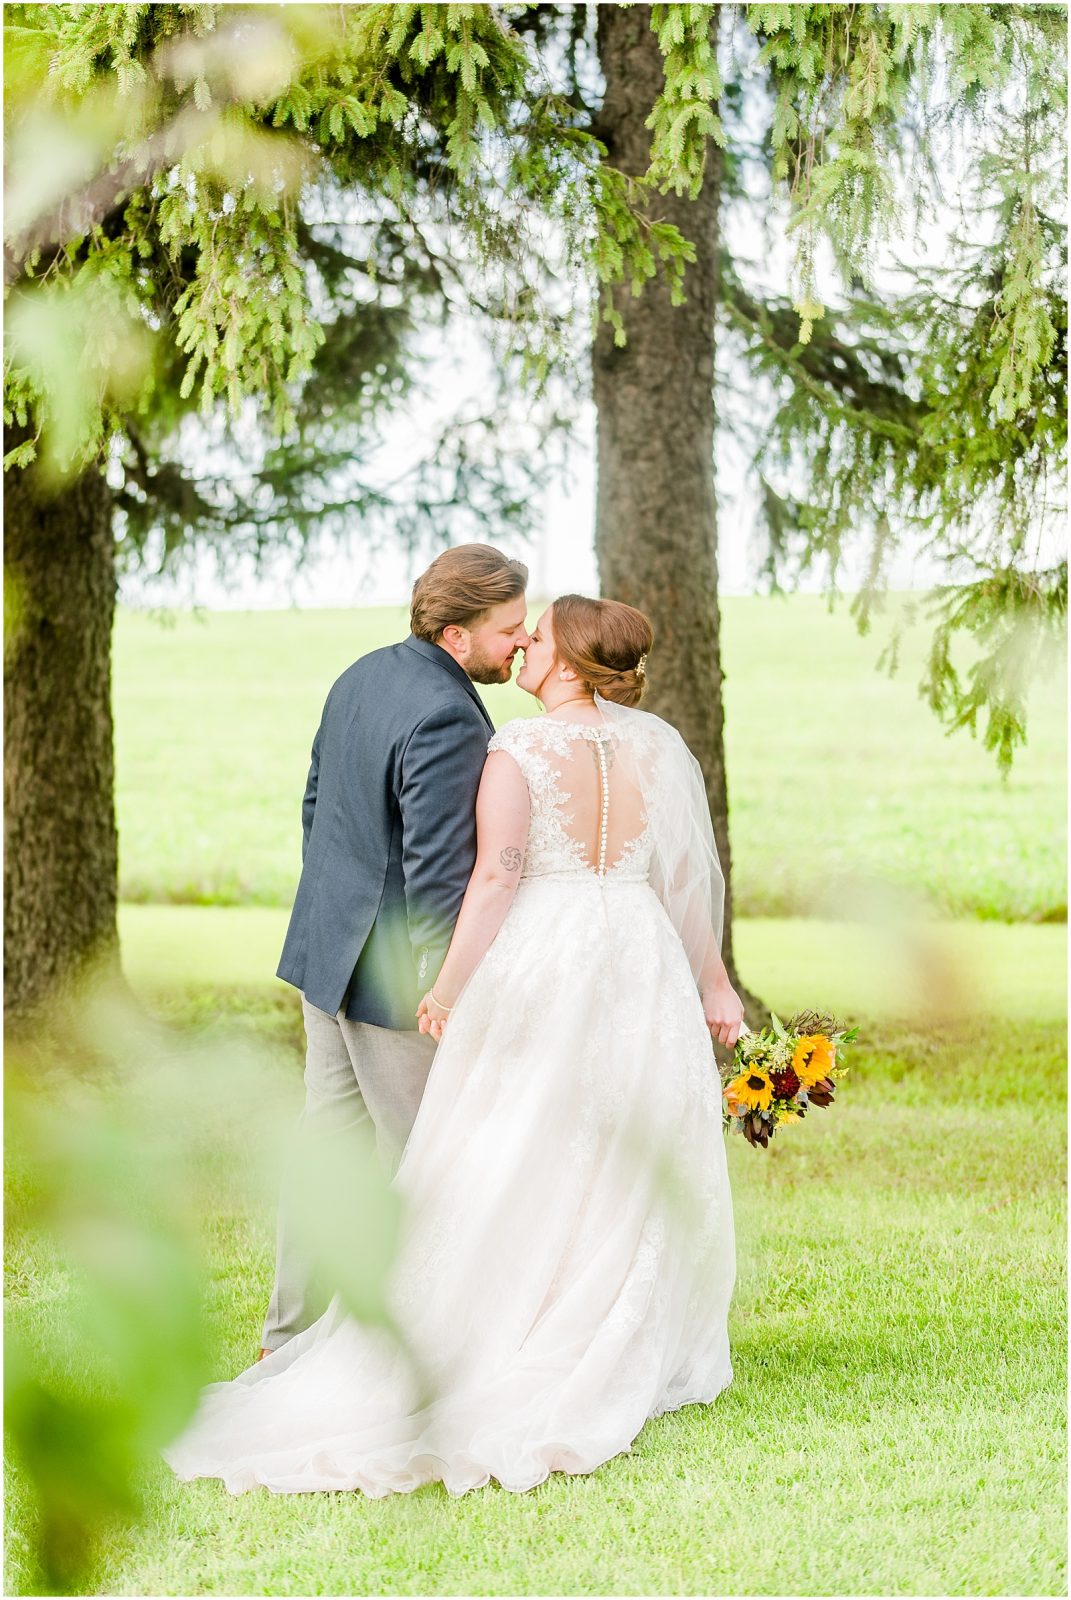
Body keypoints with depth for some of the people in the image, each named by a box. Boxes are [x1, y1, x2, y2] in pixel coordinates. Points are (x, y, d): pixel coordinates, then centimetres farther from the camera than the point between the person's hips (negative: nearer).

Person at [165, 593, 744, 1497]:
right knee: (632, 1172, 13)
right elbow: (689, 880, 2)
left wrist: (450, 986, -9)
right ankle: (626, 1367, 18)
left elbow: (495, 879, -16)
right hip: (638, 967, 3)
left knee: (509, 1170, 4)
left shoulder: (517, 754, -10)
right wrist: (713, 986, 10)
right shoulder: (662, 747, 1)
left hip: (538, 963, -3)